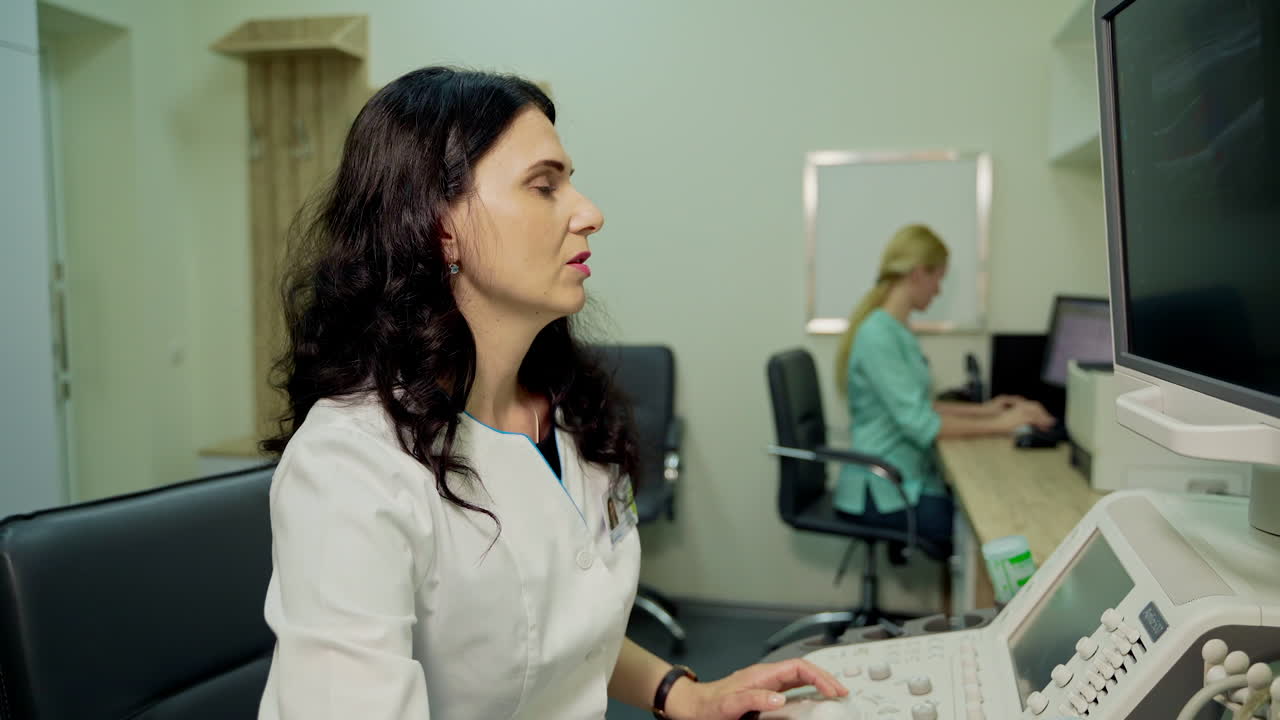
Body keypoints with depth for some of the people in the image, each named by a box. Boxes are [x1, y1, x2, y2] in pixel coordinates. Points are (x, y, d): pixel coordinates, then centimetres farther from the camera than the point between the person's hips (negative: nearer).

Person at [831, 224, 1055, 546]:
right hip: (884, 494, -9)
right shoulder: (878, 335, -20)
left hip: (906, 478, 9)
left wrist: (982, 410, 14)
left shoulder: (895, 329, 11)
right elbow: (920, 424, -23)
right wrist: (998, 424, -15)